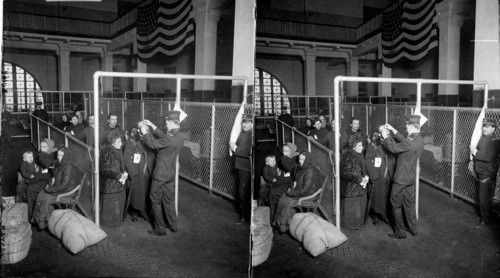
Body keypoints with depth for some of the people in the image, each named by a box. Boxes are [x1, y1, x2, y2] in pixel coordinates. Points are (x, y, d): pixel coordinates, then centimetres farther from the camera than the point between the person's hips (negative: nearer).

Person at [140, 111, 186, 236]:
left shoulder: (170, 137, -27)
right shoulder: (180, 137, 1)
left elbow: (153, 144, -19)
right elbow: (163, 137, 14)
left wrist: (144, 133, -4)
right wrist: (152, 126, 16)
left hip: (160, 174, -8)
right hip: (171, 174, 8)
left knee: (155, 201, 6)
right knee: (169, 199, 20)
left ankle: (160, 229, 13)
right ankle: (173, 225, 30)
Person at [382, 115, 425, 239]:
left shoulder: (411, 141, -26)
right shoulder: (419, 140, 3)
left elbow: (393, 148, -19)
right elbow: (404, 141, 17)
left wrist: (385, 137, -4)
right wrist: (393, 130, 20)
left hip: (401, 178, -8)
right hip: (411, 177, 8)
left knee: (396, 205, 5)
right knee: (409, 203, 20)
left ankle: (400, 232, 13)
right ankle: (413, 229, 30)